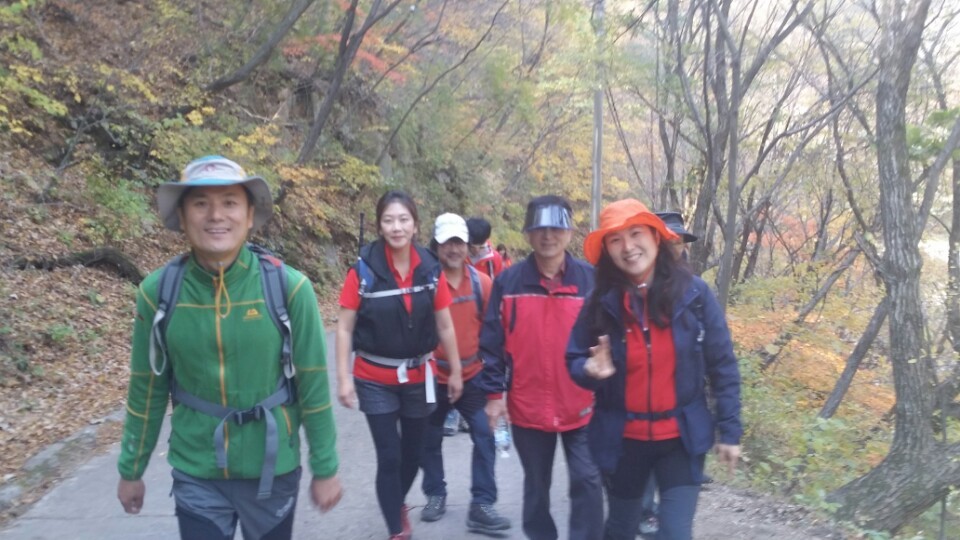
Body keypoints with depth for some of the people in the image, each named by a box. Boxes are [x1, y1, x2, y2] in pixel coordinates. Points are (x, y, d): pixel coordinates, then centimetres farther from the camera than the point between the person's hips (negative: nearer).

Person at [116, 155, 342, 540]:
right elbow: (146, 390, 2)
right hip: (195, 473, 0)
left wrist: (325, 468, -3)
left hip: (272, 469, 0)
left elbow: (313, 386, -8)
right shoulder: (157, 291, -9)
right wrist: (131, 469, 10)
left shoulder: (289, 287, -14)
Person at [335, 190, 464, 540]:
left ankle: (398, 504, 46)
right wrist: (343, 378, -13)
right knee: (388, 457, -1)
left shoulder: (430, 270, -5)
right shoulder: (363, 269, -13)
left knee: (412, 452, 18)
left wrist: (455, 372, 7)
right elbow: (344, 327, -9)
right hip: (375, 380, -3)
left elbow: (445, 326, 3)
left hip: (418, 377, 3)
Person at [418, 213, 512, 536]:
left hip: (473, 375, 1)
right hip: (433, 376, -1)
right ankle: (436, 495, 35)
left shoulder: (481, 282, -5)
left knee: (485, 436, -4)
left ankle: (481, 505, 7)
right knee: (431, 439, 14)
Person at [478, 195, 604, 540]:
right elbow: (492, 342, 0)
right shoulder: (509, 281, -3)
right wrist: (494, 393, -2)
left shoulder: (590, 280, -4)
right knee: (536, 485, 17)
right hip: (527, 406, 1)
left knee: (586, 482, 3)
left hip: (581, 406, -1)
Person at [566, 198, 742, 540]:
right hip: (622, 440, 2)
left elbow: (722, 366, -4)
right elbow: (574, 360, 1)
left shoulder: (694, 294, -10)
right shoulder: (601, 303, -8)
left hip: (681, 438, -1)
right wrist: (592, 370, -23)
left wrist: (730, 431, -5)